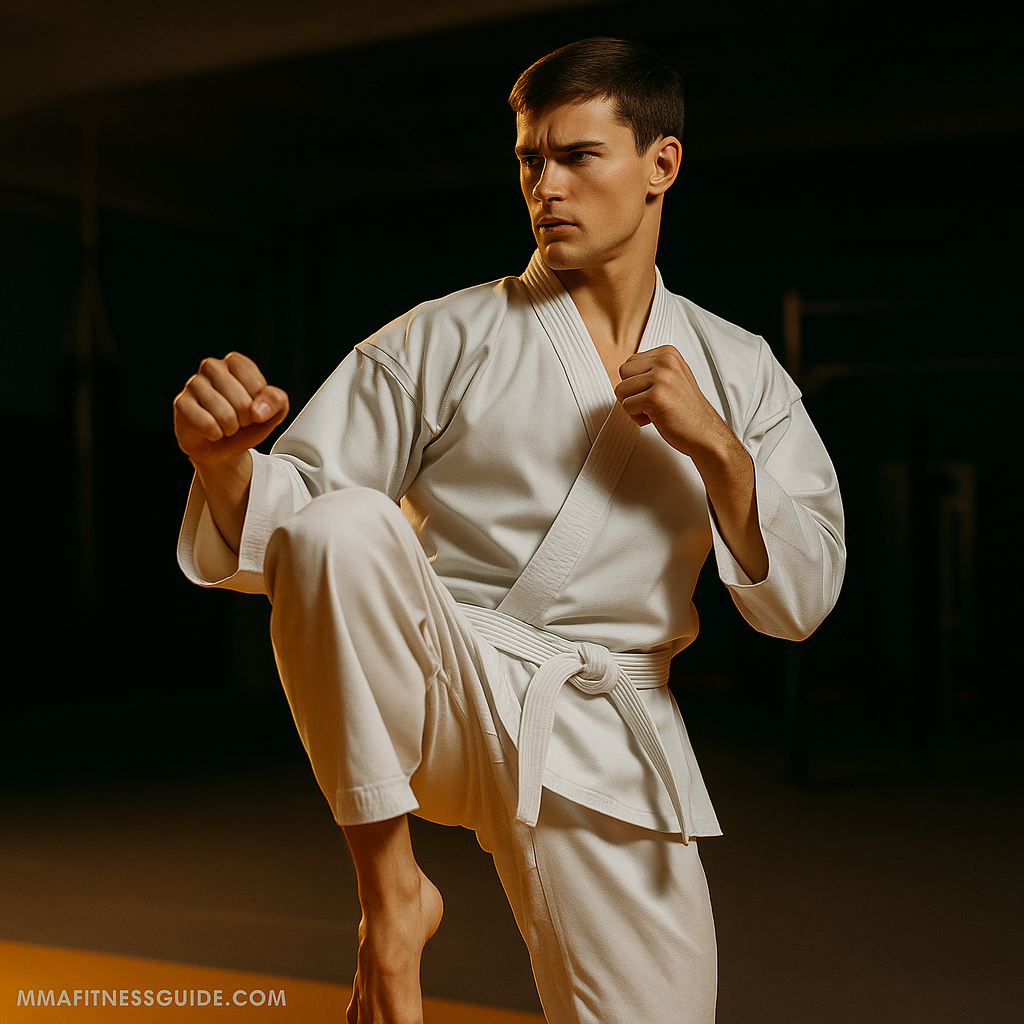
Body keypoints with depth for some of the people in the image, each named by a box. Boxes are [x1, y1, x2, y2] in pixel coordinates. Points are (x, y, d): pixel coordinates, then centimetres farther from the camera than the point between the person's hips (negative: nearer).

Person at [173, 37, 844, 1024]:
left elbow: (801, 599, 3)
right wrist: (225, 460, -26)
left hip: (599, 741, 3)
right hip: (435, 692, -2)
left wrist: (715, 447, -12)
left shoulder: (737, 371, 7)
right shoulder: (446, 341, 0)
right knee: (342, 526, -32)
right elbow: (284, 528, -3)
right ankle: (390, 889, -16)